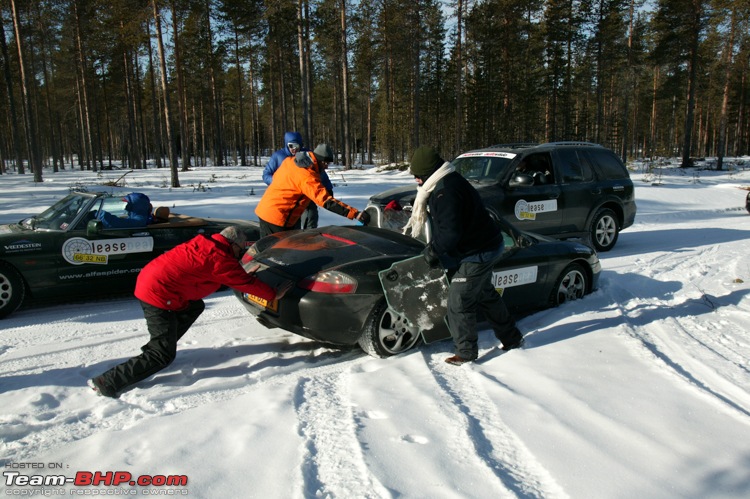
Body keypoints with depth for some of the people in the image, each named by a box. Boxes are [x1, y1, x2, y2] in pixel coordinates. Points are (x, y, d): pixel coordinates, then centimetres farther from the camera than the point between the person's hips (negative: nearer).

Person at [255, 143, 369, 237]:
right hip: (277, 219, -9)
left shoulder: (290, 161, 2)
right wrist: (355, 214, -32)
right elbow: (326, 201, -30)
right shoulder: (307, 177, -23)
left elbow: (276, 176, 17)